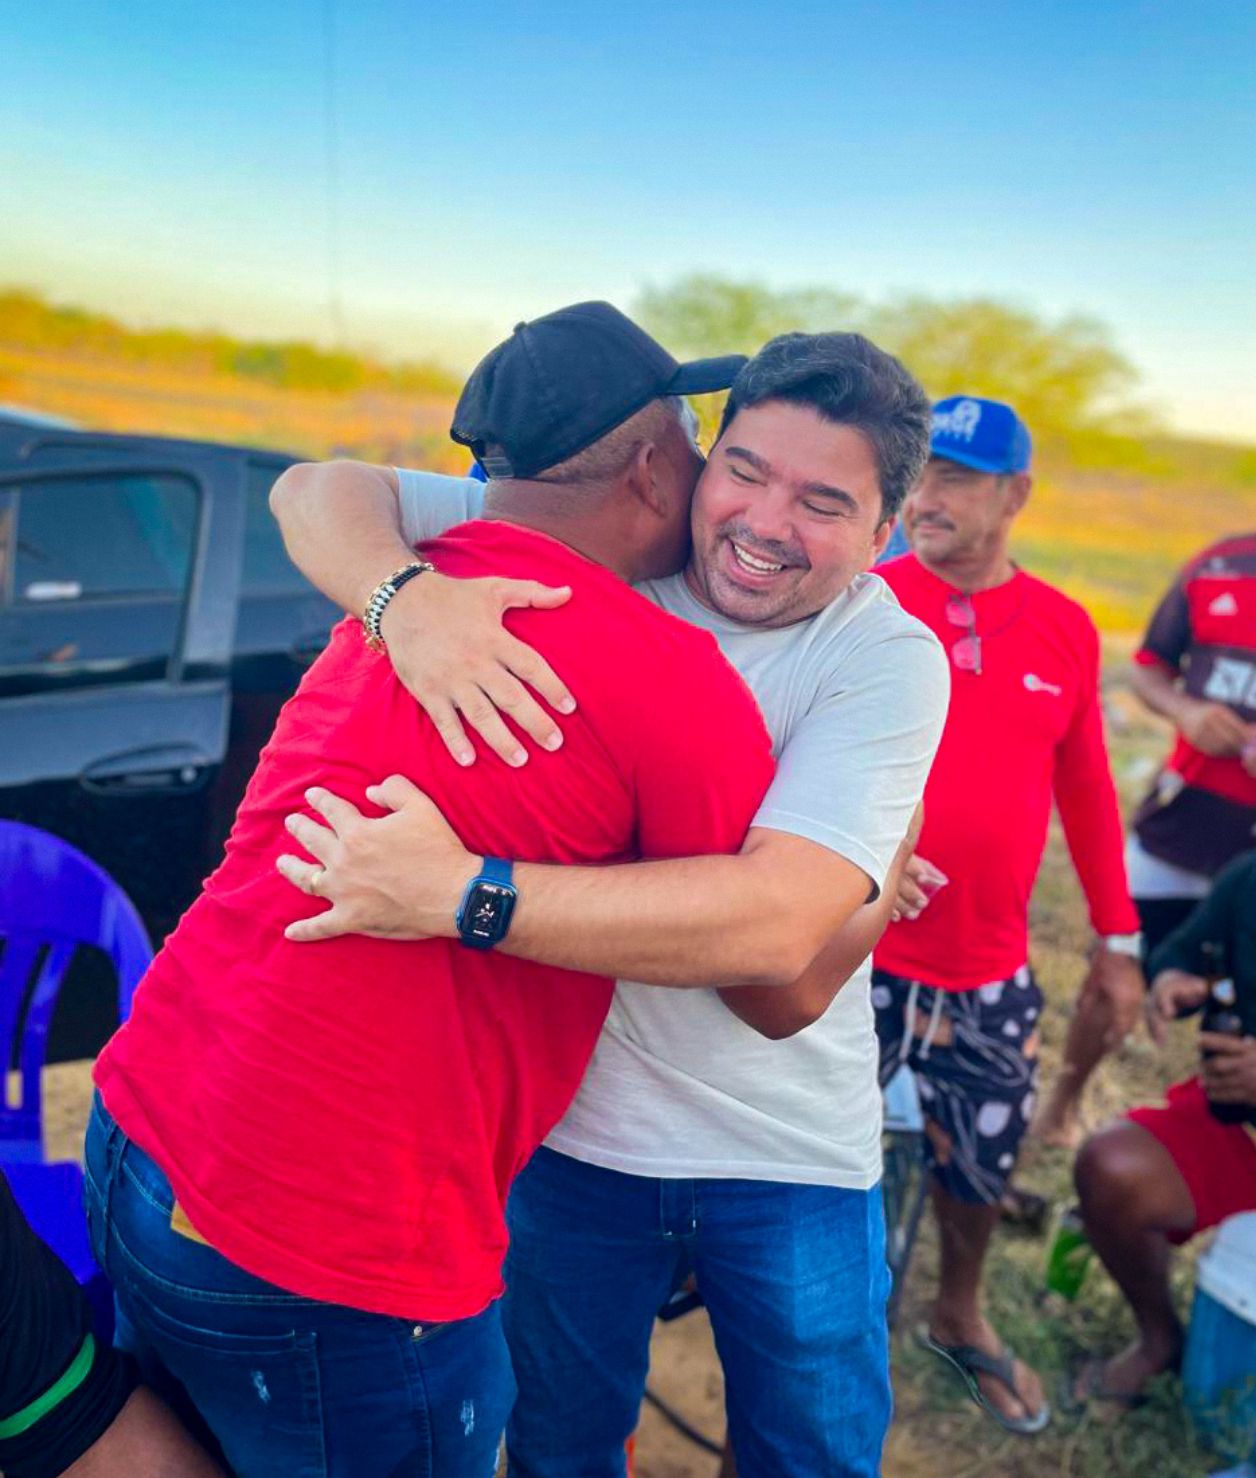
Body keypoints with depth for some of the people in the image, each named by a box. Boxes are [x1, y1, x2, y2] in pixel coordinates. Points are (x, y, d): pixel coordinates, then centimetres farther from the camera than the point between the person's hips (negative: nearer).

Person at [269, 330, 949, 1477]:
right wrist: (406, 595, -33)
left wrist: (461, 894, -39)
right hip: (573, 1122, 2)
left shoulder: (892, 663, -18)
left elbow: (776, 925, -32)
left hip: (791, 1154, -1)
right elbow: (321, 489, -9)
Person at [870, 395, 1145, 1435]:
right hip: (858, 954, -3)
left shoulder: (1064, 630, 1)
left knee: (982, 1160, 19)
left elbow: (1086, 789, 9)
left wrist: (1117, 939, 12)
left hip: (992, 970, 3)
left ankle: (961, 1318, 48)